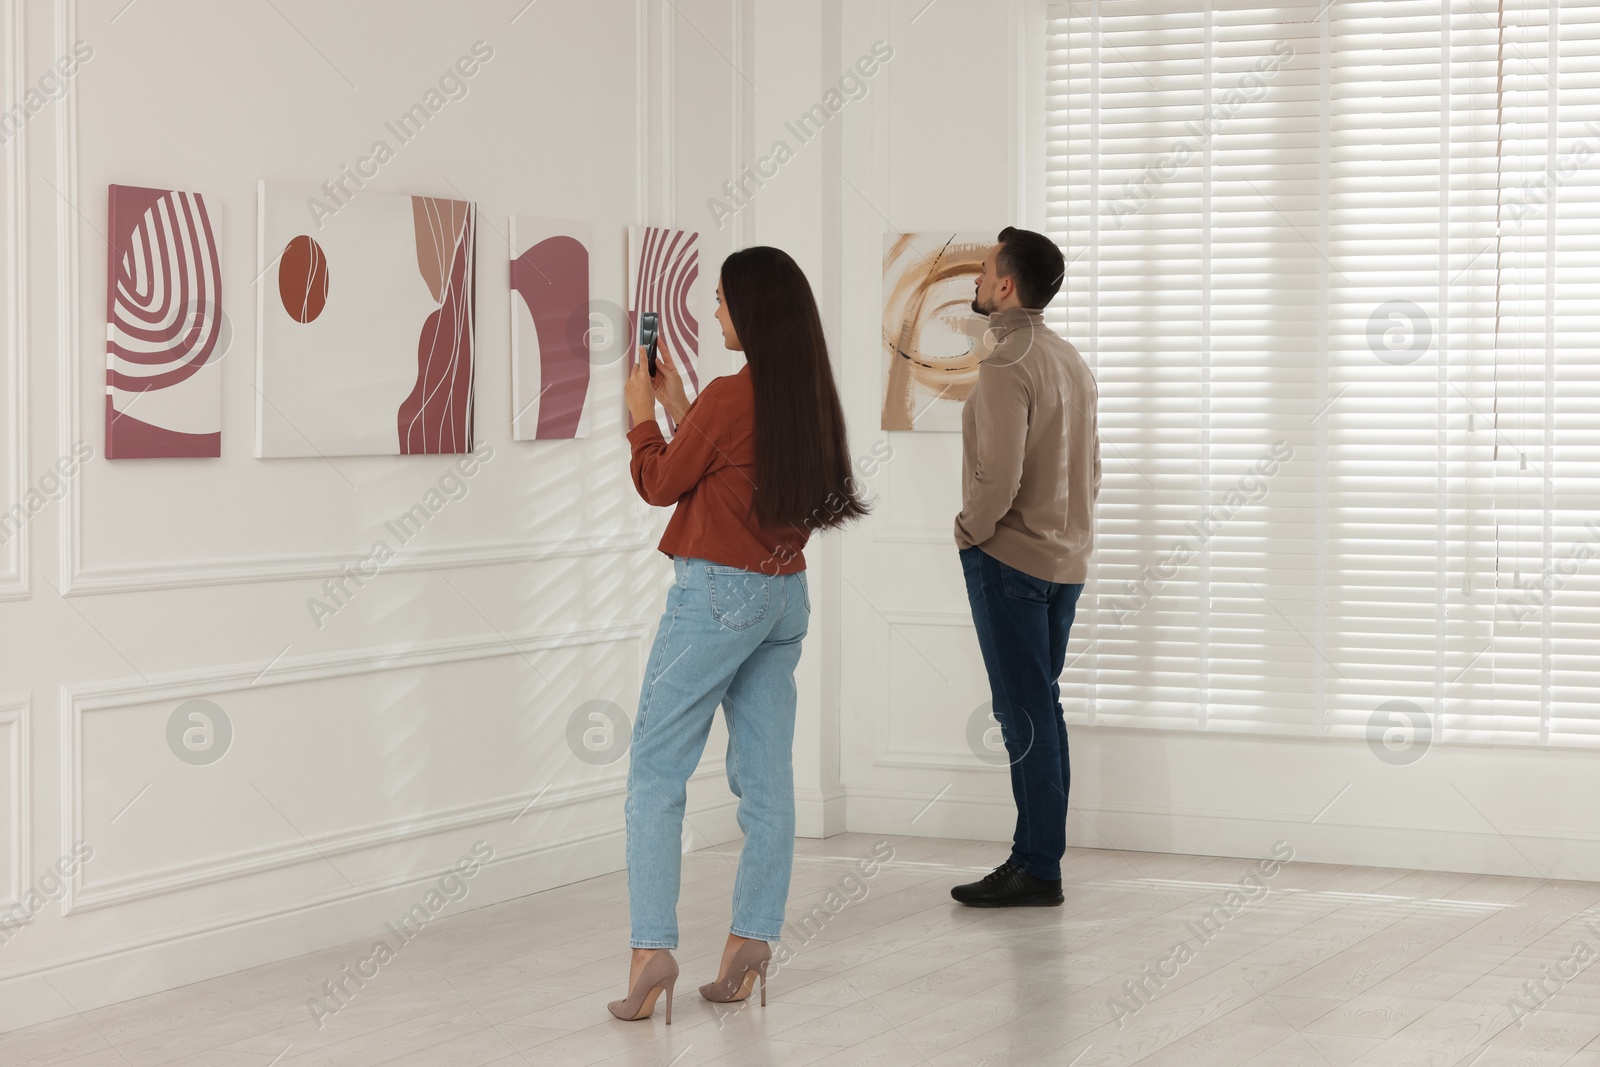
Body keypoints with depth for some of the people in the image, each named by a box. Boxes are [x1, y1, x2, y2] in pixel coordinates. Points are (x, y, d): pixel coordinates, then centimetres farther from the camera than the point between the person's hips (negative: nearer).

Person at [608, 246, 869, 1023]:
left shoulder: (728, 398, -17)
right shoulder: (809, 397, 6)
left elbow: (660, 485, -4)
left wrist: (642, 414, 11)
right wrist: (678, 407, 19)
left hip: (718, 594, -8)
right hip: (785, 595, 8)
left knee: (656, 775, -3)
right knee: (766, 779, 8)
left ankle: (653, 948, -10)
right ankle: (749, 944, 9)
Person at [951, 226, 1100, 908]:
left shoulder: (1006, 366, -17)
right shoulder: (1071, 361, 11)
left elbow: (998, 476, -24)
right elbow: (1090, 467, 16)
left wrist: (971, 532, -7)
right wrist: (1069, 532, 18)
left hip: (1009, 559, -9)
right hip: (1066, 558, 9)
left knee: (1024, 714, -5)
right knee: (1041, 709, 13)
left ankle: (1036, 871, -2)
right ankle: (1037, 856, 17)